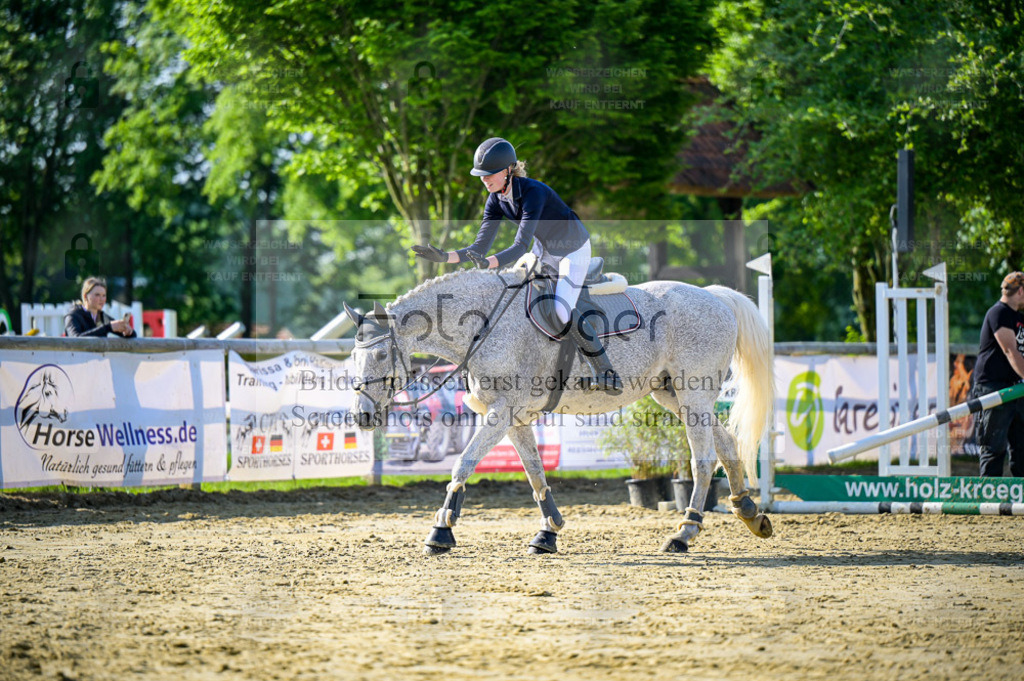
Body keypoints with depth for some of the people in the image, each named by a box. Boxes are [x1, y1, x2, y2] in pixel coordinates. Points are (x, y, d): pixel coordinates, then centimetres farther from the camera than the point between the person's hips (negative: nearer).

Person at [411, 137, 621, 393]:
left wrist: (488, 263, -57)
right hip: (544, 250, 8)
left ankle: (604, 371, -14)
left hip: (573, 250, -8)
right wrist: (445, 257, -29)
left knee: (562, 309, -25)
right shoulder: (496, 201, -12)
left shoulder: (533, 192, -35)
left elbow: (521, 246, -42)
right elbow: (481, 247, -13)